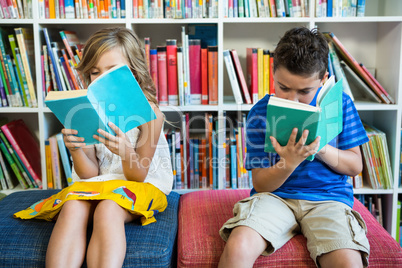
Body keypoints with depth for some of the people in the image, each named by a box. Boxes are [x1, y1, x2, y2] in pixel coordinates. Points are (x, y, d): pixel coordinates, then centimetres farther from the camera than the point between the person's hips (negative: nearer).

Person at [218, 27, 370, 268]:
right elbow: (261, 184, -1)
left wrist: (320, 147, -13)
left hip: (328, 197, 2)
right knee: (237, 248, -29)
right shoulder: (261, 113, -2)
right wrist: (290, 163, -22)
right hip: (275, 195, -1)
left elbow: (356, 166, 6)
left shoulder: (340, 104, 2)